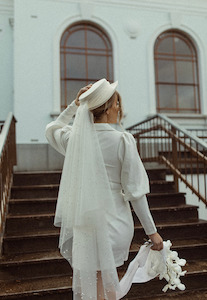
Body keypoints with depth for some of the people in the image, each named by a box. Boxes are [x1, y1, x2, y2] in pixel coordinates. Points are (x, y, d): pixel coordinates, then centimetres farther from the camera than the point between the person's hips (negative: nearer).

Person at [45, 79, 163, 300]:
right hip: (114, 221, -2)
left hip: (85, 221, 3)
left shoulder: (75, 137, -5)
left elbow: (52, 129, 20)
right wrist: (151, 231, -4)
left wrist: (74, 105, 10)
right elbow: (134, 191, -14)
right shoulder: (122, 140, -16)